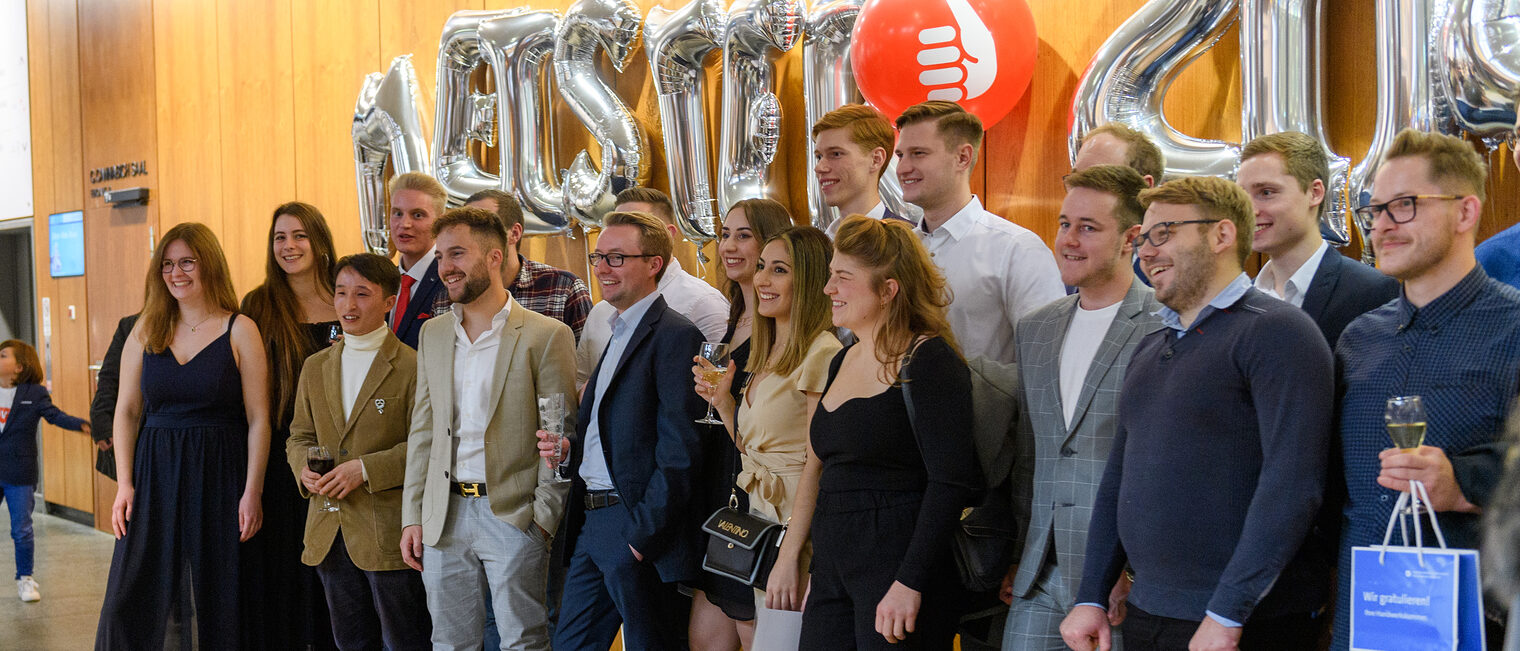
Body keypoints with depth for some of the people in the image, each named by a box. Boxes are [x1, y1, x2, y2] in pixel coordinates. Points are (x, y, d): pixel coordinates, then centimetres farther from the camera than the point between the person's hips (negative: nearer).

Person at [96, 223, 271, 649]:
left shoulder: (240, 331, -1)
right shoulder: (146, 331, 8)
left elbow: (258, 420, -3)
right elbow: (126, 411, 9)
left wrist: (253, 492, -10)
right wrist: (124, 484, -1)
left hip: (218, 476, -3)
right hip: (154, 474, 3)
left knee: (216, 597, 2)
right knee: (133, 600, 0)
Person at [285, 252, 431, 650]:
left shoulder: (413, 367, -7)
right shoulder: (315, 368, 13)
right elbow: (299, 435, 20)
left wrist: (366, 469, -19)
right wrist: (303, 467, -2)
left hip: (390, 532, -6)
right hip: (330, 535, 6)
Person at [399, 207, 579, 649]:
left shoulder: (546, 336, -6)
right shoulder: (433, 335, 12)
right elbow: (423, 431, 14)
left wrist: (543, 518, -12)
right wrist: (412, 516, 9)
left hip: (513, 514, -5)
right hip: (445, 515, 5)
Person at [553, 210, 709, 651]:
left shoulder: (675, 335, -12)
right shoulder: (617, 334, 18)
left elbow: (678, 451, -18)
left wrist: (644, 533, -19)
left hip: (638, 526, -9)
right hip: (592, 525, 9)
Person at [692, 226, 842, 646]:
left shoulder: (822, 353, -13)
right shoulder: (769, 358, 14)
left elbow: (817, 465, -18)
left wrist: (789, 557, -22)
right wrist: (722, 400, 5)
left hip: (796, 529, -8)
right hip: (756, 524, 8)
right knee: (750, 638, 10)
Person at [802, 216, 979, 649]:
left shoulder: (929, 361, -11)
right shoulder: (841, 363, 14)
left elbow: (952, 481, -18)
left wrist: (910, 583, -22)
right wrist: (817, 573, 17)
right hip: (833, 571, 8)